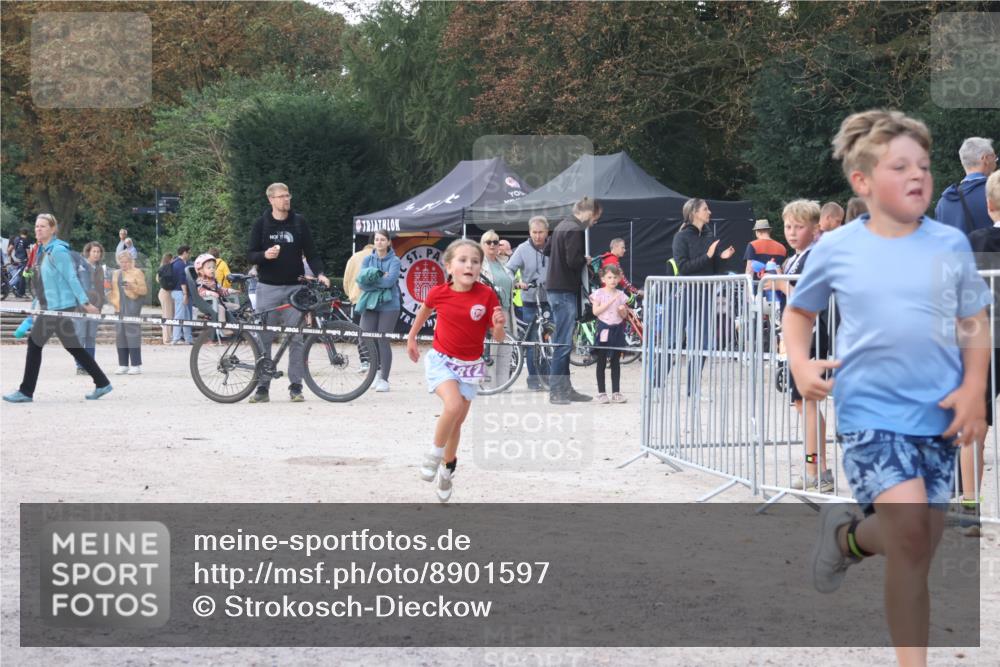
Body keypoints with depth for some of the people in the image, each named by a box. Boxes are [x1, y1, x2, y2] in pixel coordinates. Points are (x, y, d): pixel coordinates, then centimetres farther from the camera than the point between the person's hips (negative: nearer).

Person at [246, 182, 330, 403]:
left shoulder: (299, 222, 6)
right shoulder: (262, 224, 3)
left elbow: (311, 252, 7)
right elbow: (250, 255, 3)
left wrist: (320, 273, -9)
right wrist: (265, 255, -18)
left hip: (294, 287, 0)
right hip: (268, 287, 0)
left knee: (296, 338, -3)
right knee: (263, 338, -1)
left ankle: (295, 386, 3)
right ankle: (262, 387, 5)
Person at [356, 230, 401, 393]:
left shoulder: (394, 261, -2)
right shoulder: (368, 260, 8)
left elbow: (390, 280, -18)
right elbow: (361, 282, -3)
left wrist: (370, 281, -13)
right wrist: (381, 280, -14)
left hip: (388, 305, -4)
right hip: (370, 304, 4)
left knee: (383, 340, -5)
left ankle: (384, 379, 3)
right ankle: (378, 369, 23)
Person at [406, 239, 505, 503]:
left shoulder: (487, 295, -14)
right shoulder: (439, 293, -13)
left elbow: (498, 338, -11)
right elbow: (425, 310, 12)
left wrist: (499, 325, -32)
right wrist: (411, 337, 22)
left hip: (470, 365, 2)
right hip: (441, 360, -2)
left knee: (457, 422, 11)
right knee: (454, 405, -27)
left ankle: (447, 467, 35)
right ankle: (434, 454, -5)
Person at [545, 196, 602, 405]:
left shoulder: (562, 226, 15)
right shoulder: (575, 230, -16)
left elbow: (547, 250, 25)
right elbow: (574, 261, -23)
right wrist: (585, 260, -5)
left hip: (555, 288, 10)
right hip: (565, 290, -10)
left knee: (562, 341, 14)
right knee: (563, 342, -8)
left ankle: (565, 388, 19)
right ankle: (556, 391, -7)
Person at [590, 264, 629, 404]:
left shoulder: (621, 295, 7)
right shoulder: (599, 293, -3)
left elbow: (624, 316, 11)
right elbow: (596, 311, -13)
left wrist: (622, 310, -13)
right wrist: (611, 301, -17)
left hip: (617, 329, 3)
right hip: (604, 329, -3)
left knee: (616, 362, 6)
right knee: (601, 362, 1)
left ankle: (616, 392, 10)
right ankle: (601, 392, 4)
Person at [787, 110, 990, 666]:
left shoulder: (951, 244, 1)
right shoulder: (836, 249, -1)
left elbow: (975, 324, 8)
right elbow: (799, 312, 15)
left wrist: (974, 391, -7)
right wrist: (800, 365, -4)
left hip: (938, 413, 3)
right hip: (870, 410, -3)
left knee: (919, 545, 8)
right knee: (909, 525, -21)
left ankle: (848, 536, 40)